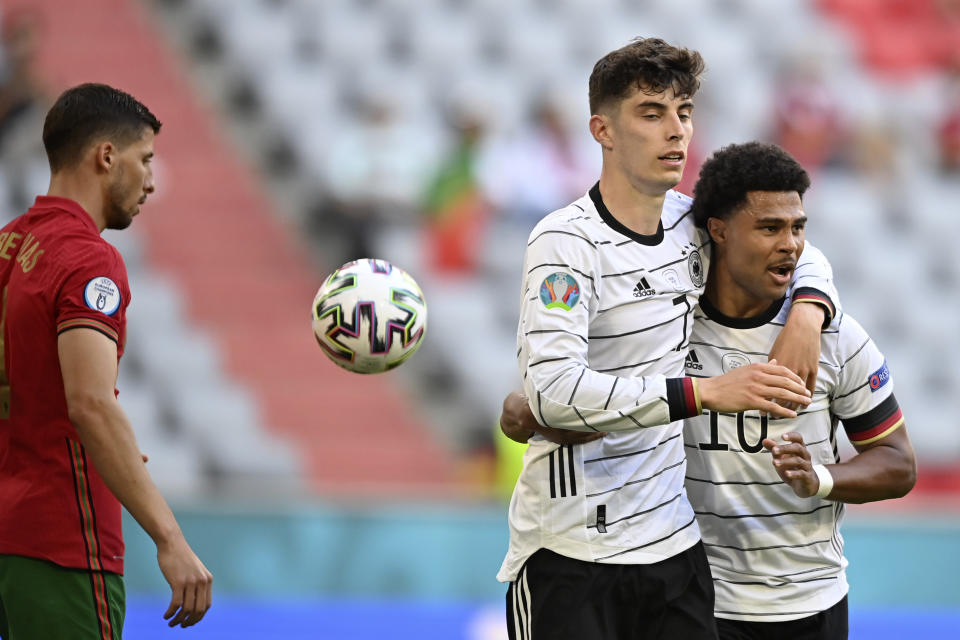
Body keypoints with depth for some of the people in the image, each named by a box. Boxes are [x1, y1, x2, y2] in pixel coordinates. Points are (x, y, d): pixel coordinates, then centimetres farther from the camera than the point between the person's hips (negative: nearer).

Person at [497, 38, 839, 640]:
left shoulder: (690, 221, 8)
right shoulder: (565, 241, -13)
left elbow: (797, 253, 26)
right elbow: (553, 393, -26)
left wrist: (807, 312, 2)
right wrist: (705, 392, -31)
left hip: (674, 541, 6)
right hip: (570, 552, -6)